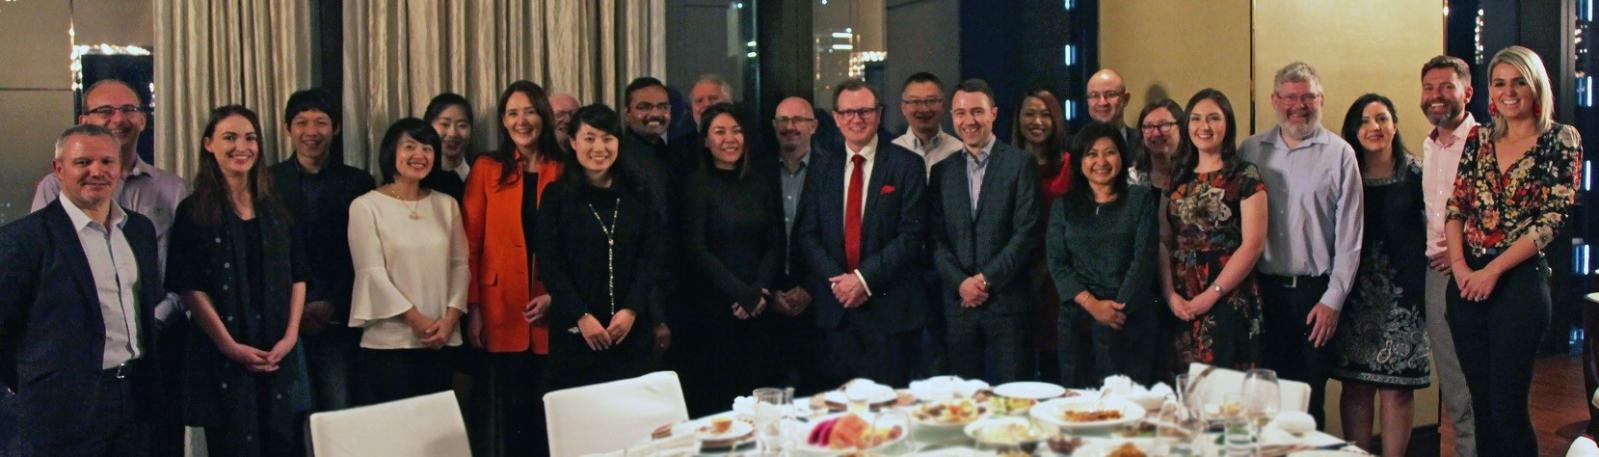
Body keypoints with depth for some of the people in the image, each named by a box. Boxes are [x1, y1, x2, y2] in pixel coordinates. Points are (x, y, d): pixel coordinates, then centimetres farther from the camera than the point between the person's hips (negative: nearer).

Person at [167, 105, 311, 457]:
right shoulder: (195, 211, -1)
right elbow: (189, 287, -6)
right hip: (223, 354, -3)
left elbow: (297, 276, 9)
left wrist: (290, 335, -4)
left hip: (279, 352, 3)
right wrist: (230, 346, -12)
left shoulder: (276, 209, 11)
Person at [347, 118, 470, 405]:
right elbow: (372, 272, -7)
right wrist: (418, 321, -11)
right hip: (388, 343, -4)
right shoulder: (366, 207, -2)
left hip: (441, 341, 4)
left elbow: (460, 265, 8)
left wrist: (450, 318, -6)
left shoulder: (446, 205, 12)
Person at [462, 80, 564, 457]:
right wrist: (473, 310, -4)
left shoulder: (563, 172, 7)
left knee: (546, 408, 5)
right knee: (507, 409, 3)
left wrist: (557, 295, -6)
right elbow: (470, 245, 2)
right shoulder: (486, 169, 4)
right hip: (501, 314, -1)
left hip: (549, 313, 1)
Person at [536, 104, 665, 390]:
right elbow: (550, 264, -3)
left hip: (631, 327, 2)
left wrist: (631, 310, -8)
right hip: (575, 329, -2)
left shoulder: (637, 194, 9)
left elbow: (651, 256, 4)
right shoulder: (557, 196, 2)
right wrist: (581, 316, -11)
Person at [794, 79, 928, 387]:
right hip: (836, 308, 3)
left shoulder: (906, 165, -1)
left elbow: (911, 235, -7)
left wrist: (864, 278, -14)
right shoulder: (822, 167, 11)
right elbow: (807, 234, 7)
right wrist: (836, 279, -8)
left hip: (889, 306, -3)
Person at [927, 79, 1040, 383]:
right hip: (957, 301, 3)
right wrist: (960, 282, -7)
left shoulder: (1020, 164, 1)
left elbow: (1026, 233, -6)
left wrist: (986, 279, -11)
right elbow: (936, 238, 7)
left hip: (1006, 300, -3)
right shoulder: (942, 171, 12)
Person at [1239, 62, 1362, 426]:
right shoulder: (1251, 151, 9)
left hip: (1315, 292, -2)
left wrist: (1333, 300, -5)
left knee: (1308, 398, 2)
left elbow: (1350, 235, 0)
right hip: (1262, 290, 2)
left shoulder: (1339, 154, 2)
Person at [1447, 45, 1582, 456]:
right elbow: (1455, 207, 7)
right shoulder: (1478, 139, 11)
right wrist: (1460, 267, -8)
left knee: (1508, 408, -4)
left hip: (1520, 280, -4)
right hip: (1466, 282, 4)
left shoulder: (1561, 141, -2)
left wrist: (1492, 271, -14)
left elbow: (1553, 218, -9)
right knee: (1481, 405, 10)